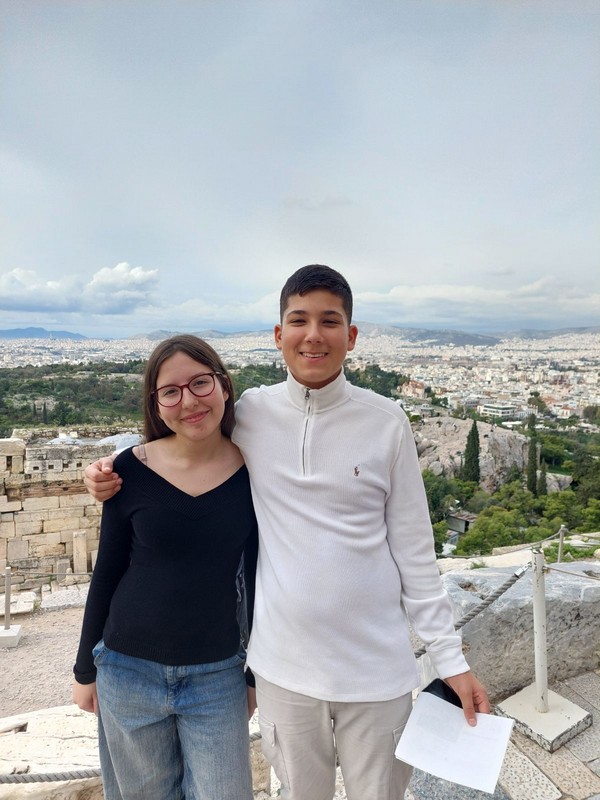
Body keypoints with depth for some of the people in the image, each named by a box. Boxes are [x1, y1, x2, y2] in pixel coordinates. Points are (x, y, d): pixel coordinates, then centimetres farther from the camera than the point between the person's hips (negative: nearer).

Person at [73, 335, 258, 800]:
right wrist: (85, 669, 6)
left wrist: (256, 673, 7)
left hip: (217, 676, 0)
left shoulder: (252, 472, -10)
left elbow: (256, 579, 0)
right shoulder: (132, 469, -12)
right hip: (129, 672, 0)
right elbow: (106, 573, -1)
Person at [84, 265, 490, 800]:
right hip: (284, 666, 1)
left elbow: (414, 551, -3)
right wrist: (111, 469, -5)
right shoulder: (251, 414, -6)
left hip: (378, 668, 0)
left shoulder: (386, 422, -8)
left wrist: (451, 659, -2)